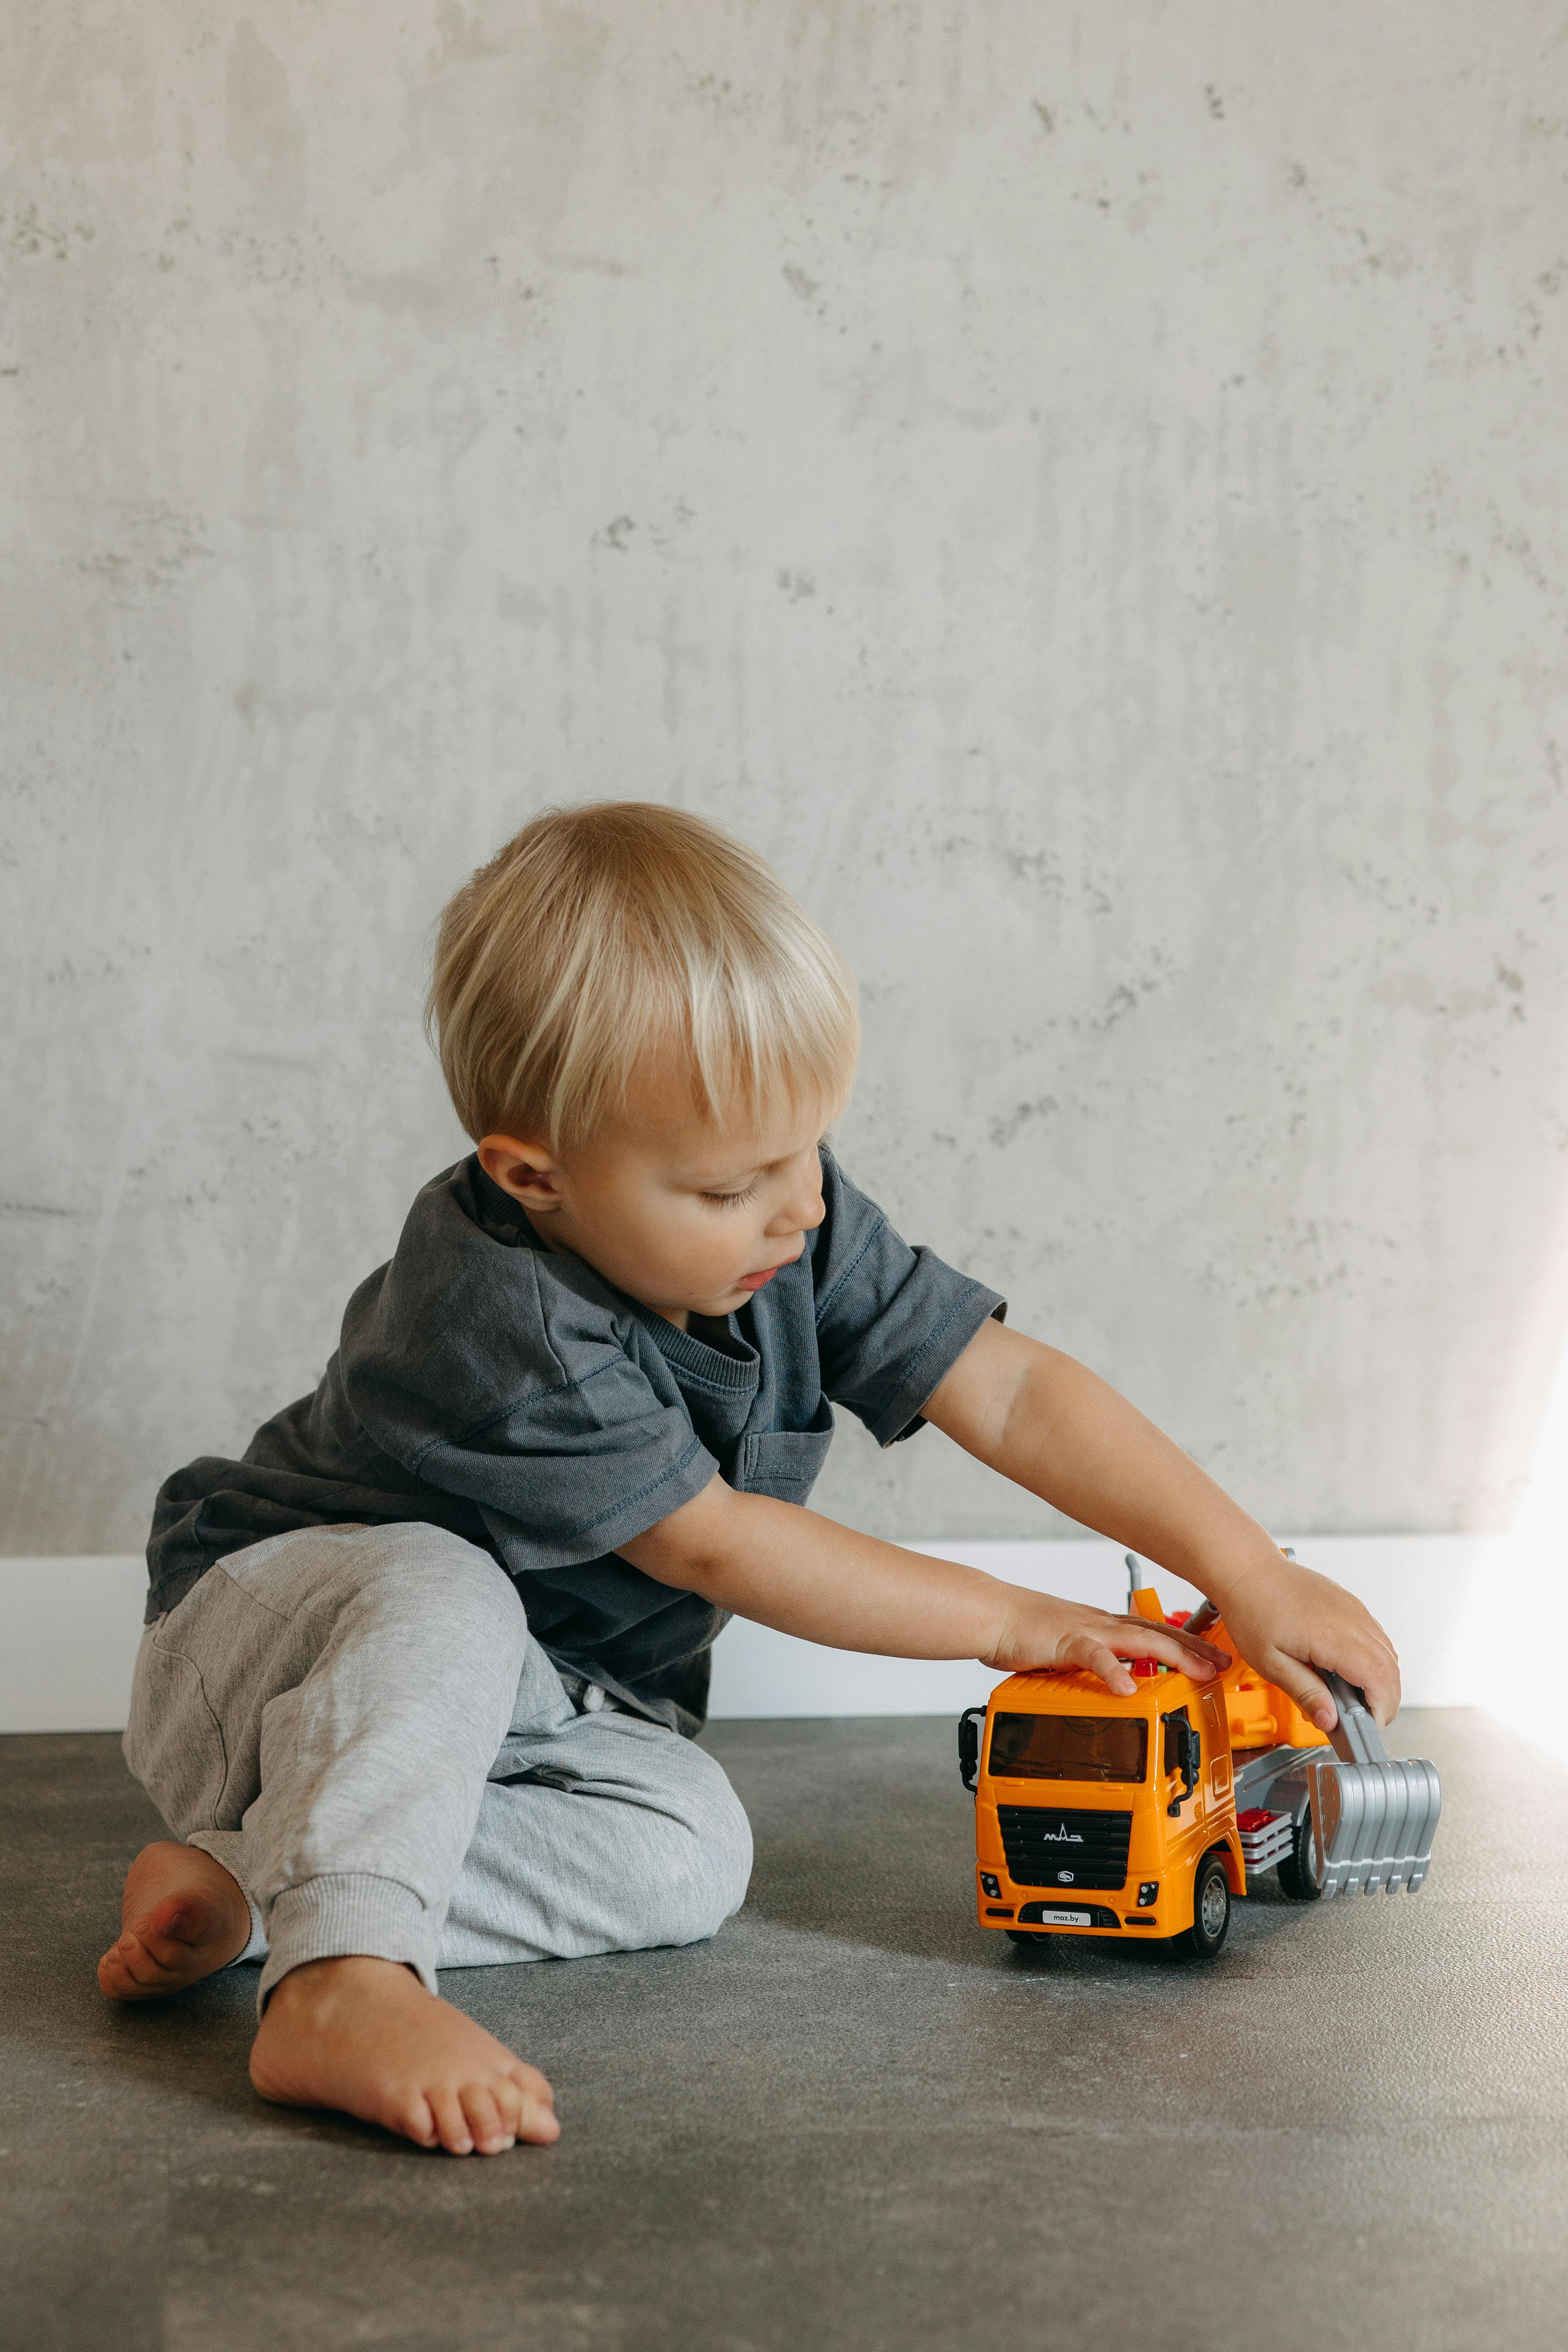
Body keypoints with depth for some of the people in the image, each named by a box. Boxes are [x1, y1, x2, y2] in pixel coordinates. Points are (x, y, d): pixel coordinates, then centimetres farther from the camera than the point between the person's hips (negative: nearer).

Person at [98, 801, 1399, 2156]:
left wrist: (1251, 1575, -16)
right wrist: (1008, 1620, -18)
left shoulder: (798, 1229, -12)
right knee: (444, 1595, -39)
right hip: (276, 1629, -6)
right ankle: (336, 1982, -45)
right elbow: (716, 1545, -26)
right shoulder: (500, 1322, -32)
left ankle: (247, 1887, -20)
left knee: (692, 1855, -22)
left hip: (540, 1705, 7)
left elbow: (1012, 1390, -10)